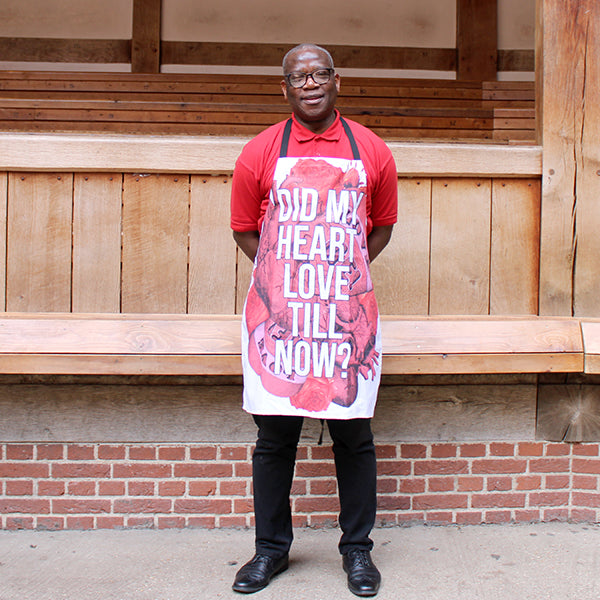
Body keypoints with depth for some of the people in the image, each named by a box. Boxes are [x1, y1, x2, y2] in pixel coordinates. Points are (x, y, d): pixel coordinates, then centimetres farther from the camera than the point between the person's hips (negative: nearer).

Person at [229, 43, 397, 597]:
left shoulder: (372, 152, 7)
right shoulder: (260, 153, 5)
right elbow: (244, 229, 13)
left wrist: (340, 274, 8)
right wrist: (287, 278, 5)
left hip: (347, 315, 0)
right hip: (277, 316, 0)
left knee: (353, 436, 6)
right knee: (274, 437, 6)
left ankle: (358, 549, 24)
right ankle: (271, 548, 23)